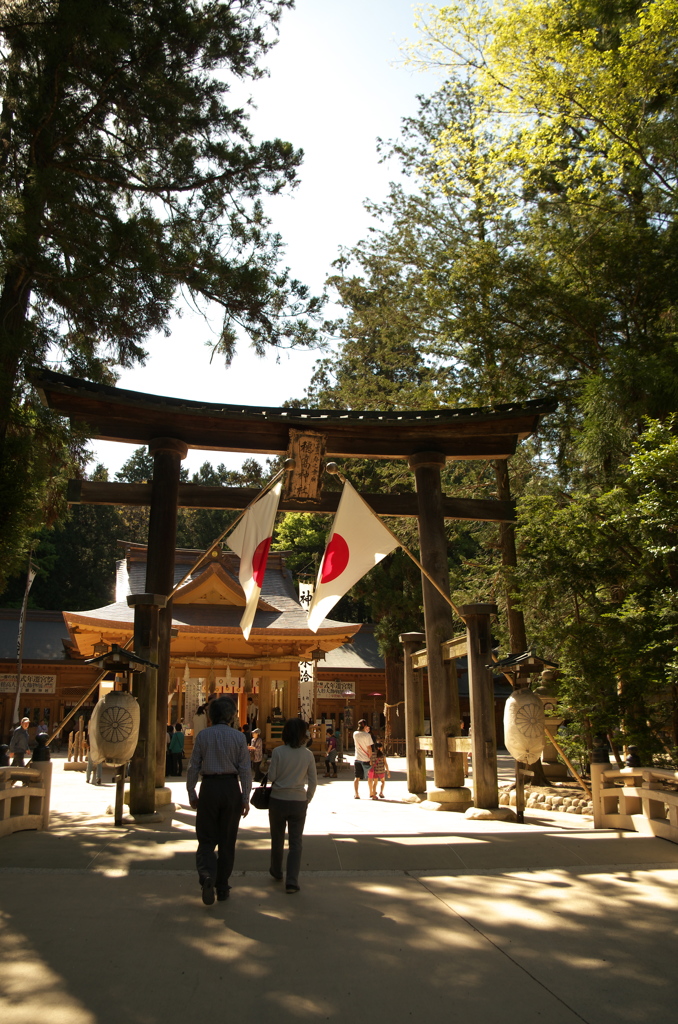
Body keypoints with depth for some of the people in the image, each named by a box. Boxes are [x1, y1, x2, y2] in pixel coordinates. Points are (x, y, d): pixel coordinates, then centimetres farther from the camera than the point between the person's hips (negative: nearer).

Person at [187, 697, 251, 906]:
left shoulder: (203, 735, -3)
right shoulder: (239, 737, -2)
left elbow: (193, 767, -1)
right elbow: (245, 770, -3)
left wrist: (191, 794, 9)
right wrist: (245, 799, 3)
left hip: (209, 788, -1)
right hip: (231, 788, 1)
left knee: (206, 838, 8)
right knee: (227, 840, 12)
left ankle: (207, 875, -17)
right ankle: (222, 887, 18)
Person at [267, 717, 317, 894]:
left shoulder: (278, 752, -12)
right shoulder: (308, 755, -5)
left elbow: (271, 777, -8)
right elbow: (313, 781, -1)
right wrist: (307, 799, 12)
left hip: (278, 800, 0)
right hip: (299, 801, 1)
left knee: (277, 839, 19)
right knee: (295, 842, 8)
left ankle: (277, 872, 37)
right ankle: (292, 881, -1)